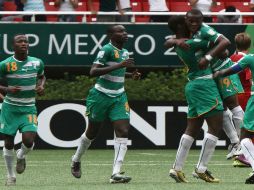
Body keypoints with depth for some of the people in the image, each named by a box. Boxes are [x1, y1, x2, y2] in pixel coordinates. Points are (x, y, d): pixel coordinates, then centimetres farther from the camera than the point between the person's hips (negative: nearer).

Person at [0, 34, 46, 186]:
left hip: (29, 109, 1)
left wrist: (42, 86, 1)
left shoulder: (37, 63, 0)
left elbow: (42, 76, 22)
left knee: (28, 141, -16)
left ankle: (21, 157, 21)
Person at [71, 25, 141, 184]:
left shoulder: (125, 52, 10)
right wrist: (120, 65, -29)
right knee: (92, 132, 11)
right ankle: (76, 160, 39)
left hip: (119, 97, 6)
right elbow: (93, 72, -26)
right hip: (101, 96, -6)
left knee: (123, 131, -13)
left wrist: (131, 75, 11)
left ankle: (116, 173, -17)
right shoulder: (107, 49, -15)